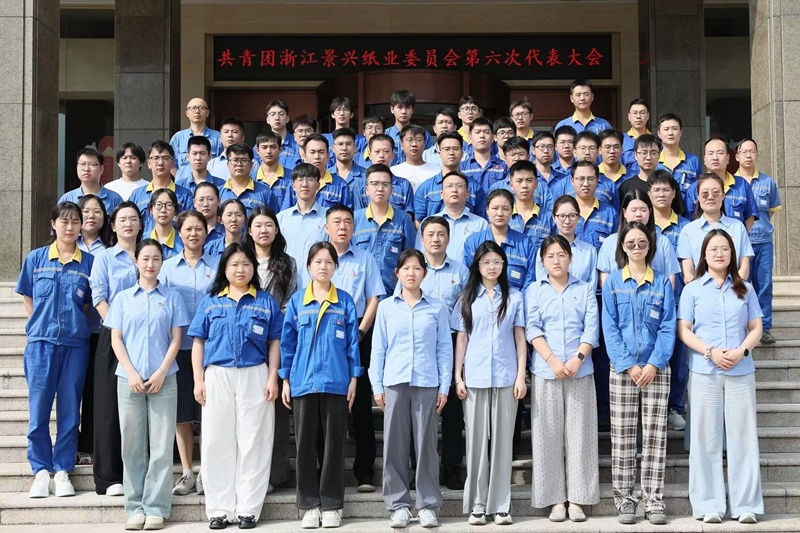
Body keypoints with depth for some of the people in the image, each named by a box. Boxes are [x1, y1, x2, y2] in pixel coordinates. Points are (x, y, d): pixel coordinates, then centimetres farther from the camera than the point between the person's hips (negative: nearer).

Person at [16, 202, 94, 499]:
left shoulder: (88, 262, 5)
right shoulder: (35, 259, 6)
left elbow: (91, 303, 9)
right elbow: (27, 297, 13)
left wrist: (75, 323, -1)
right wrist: (41, 324, 5)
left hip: (76, 343, 0)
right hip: (41, 342, 0)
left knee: (70, 410, 4)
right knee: (38, 410, 0)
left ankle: (63, 471, 12)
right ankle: (41, 471, 10)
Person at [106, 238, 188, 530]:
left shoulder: (172, 297, 7)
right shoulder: (123, 298, 10)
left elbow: (176, 339, 3)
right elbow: (116, 340, 5)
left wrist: (161, 372, -8)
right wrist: (132, 373, -7)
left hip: (163, 380, -1)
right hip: (129, 379, 1)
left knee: (162, 445, -2)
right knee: (132, 445, 3)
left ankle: (156, 508, 3)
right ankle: (135, 507, 10)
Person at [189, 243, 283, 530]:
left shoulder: (266, 301, 7)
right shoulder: (210, 302, 9)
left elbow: (274, 342, 6)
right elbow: (199, 342, 7)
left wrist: (273, 378, -4)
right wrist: (198, 380, -1)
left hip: (255, 377, -1)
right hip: (217, 377, 1)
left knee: (253, 442, 0)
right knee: (216, 442, 1)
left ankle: (248, 508, 7)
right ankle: (220, 509, 9)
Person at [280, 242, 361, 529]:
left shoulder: (345, 301, 3)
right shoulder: (297, 301, 5)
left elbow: (352, 342, 4)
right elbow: (287, 342, 7)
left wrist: (353, 378, -1)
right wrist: (285, 380, 4)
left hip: (336, 383, -1)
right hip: (303, 382, 1)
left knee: (334, 443, 4)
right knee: (305, 443, 5)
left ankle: (331, 505, 12)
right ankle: (309, 505, 13)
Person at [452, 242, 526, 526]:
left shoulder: (514, 297, 6)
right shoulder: (467, 298, 8)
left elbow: (520, 338, 5)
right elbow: (461, 339, 8)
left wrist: (521, 375, -1)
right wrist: (457, 376, 2)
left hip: (505, 377, 0)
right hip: (474, 377, 1)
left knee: (503, 438, 1)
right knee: (476, 439, 2)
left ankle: (501, 505, 7)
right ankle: (476, 505, 7)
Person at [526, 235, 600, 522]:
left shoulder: (585, 289, 10)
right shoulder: (534, 290, 8)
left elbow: (592, 329, 1)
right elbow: (532, 329, -2)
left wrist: (577, 359, -14)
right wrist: (553, 361, -14)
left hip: (580, 371, 0)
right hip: (545, 371, 0)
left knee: (579, 434, 0)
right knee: (549, 435, 0)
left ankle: (577, 499, 5)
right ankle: (556, 499, 6)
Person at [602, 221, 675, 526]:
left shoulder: (662, 283, 7)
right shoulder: (613, 282, 5)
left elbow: (668, 328, 1)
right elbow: (609, 328, -1)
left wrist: (654, 364, -11)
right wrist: (628, 365, -11)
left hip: (656, 369, 1)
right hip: (622, 369, 0)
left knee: (655, 438, 0)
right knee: (622, 438, 1)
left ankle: (654, 501, 5)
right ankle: (624, 500, 7)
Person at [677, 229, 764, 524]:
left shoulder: (745, 289, 11)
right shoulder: (692, 289, 6)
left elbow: (756, 328, 8)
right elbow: (684, 331, 0)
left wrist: (742, 351, -11)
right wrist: (711, 352, -14)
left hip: (741, 372, 1)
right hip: (704, 372, -1)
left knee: (742, 436, 1)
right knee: (706, 438, 1)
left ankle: (746, 505, 7)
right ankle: (709, 505, 6)